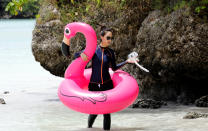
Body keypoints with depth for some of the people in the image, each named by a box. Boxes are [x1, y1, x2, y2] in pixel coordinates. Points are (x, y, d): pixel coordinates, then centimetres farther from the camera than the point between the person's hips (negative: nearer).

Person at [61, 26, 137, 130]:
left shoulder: (110, 52, 3)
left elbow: (114, 68, 15)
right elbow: (76, 55, 5)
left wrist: (127, 61, 7)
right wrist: (81, 55, -17)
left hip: (107, 84, 1)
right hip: (94, 85, -1)